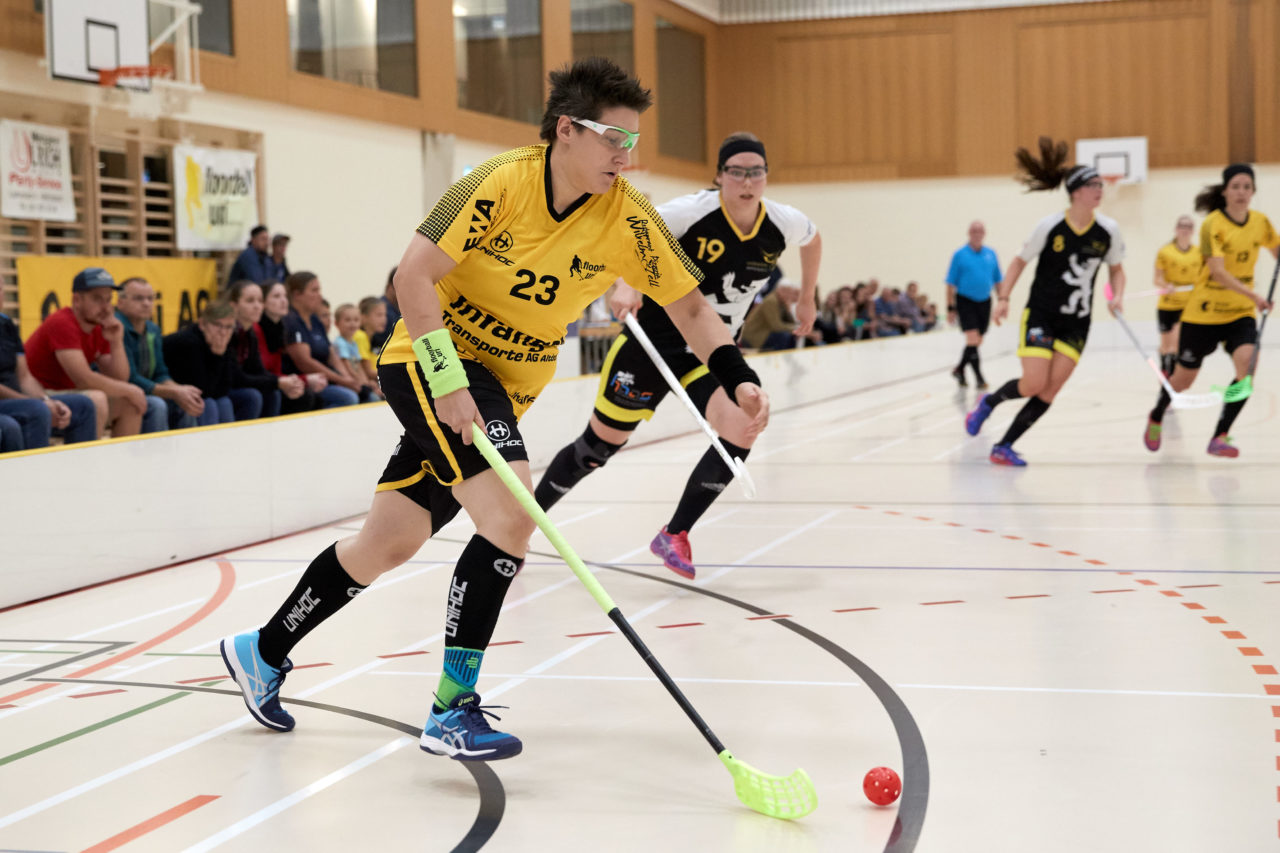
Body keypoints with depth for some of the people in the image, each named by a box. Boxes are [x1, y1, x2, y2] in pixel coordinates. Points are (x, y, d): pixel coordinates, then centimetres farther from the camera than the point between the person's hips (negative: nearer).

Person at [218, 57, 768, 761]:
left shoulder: (627, 219, -9)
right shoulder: (503, 181, -21)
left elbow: (690, 307, -2)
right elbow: (413, 275, -21)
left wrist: (738, 379, -18)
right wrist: (448, 380, -28)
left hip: (505, 385, 6)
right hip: (431, 359, -5)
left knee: (386, 545, 12)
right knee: (510, 515, -26)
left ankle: (262, 652, 34)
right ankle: (451, 713, -15)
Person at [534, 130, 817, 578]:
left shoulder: (784, 224, -8)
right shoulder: (692, 212, -22)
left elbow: (813, 240, 16)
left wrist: (806, 299, 22)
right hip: (653, 340, -4)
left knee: (741, 431, -21)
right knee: (600, 443, 4)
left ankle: (675, 534, -3)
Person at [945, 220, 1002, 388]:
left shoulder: (991, 254, 7)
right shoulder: (960, 254, -4)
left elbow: (997, 280, 13)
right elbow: (951, 283, -4)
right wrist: (950, 308, -7)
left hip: (984, 301, 4)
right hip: (965, 301, -4)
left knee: (977, 342, 9)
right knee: (972, 339, -14)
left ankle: (959, 370, 28)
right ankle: (978, 377, -11)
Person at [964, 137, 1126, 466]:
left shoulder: (1108, 230, -3)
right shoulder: (1050, 226, -12)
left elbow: (1116, 268, 12)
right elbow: (1020, 261, -1)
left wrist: (1116, 297, -7)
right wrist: (1003, 298, -11)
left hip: (1076, 323, 3)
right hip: (1040, 316, -3)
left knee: (1050, 390, -6)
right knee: (1034, 384, -13)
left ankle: (1004, 447, 3)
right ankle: (988, 402, 19)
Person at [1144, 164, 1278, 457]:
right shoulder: (1213, 225, -17)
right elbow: (1218, 271, -27)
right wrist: (1254, 296, -38)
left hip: (1242, 313, 3)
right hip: (1204, 312, -3)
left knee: (1246, 365, -24)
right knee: (1184, 379, 8)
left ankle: (1220, 437, -17)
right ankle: (1156, 417, 41)